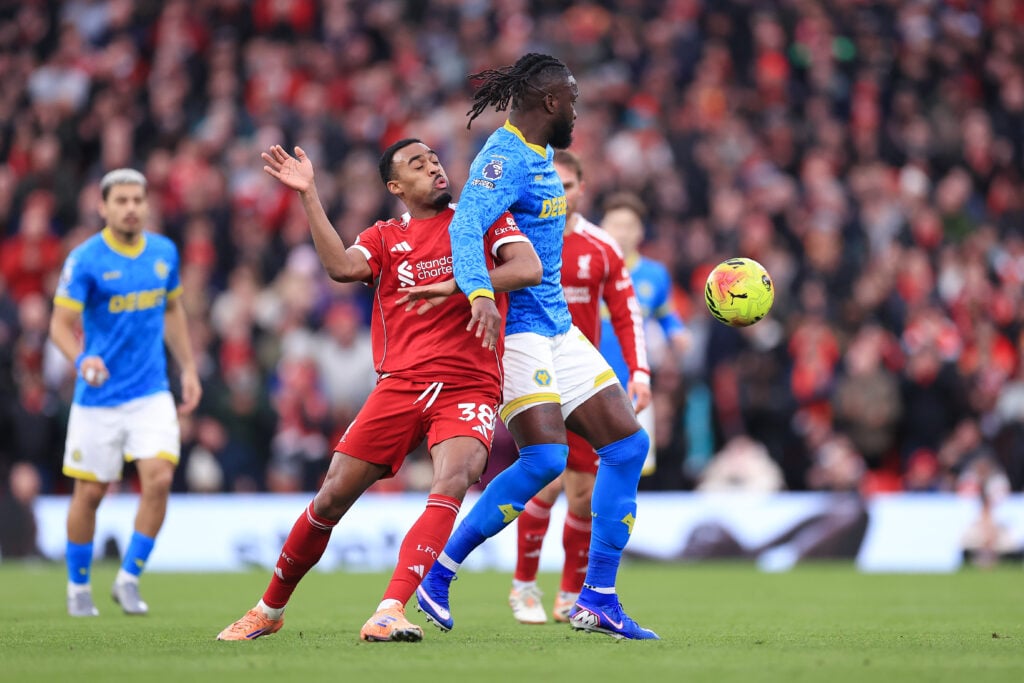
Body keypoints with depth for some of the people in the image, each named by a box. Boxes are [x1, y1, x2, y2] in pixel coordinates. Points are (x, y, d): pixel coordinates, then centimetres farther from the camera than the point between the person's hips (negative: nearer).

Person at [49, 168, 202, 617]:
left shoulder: (164, 252, 4)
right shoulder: (85, 259, -10)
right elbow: (61, 324, -12)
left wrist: (188, 370, 16)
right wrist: (81, 359, -32)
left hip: (152, 394, 3)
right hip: (98, 397, -3)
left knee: (159, 479, -15)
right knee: (89, 493, 4)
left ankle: (128, 579, 0)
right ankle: (78, 587, 24)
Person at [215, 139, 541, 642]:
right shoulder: (384, 238, 14)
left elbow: (528, 268, -7)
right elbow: (342, 266, -7)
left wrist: (457, 287, -18)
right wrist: (308, 195, -10)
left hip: (469, 388, -2)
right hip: (399, 386, 2)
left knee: (452, 482, -30)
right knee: (332, 497, -2)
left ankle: (390, 612, -38)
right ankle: (269, 610, 18)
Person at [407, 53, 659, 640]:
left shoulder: (540, 155, 15)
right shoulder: (505, 157, -15)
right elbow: (466, 225, -32)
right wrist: (480, 293, -47)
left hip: (556, 326, 10)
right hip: (514, 325, -10)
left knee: (628, 443, 3)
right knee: (546, 456, -22)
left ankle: (598, 601, 4)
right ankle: (439, 575, -10)